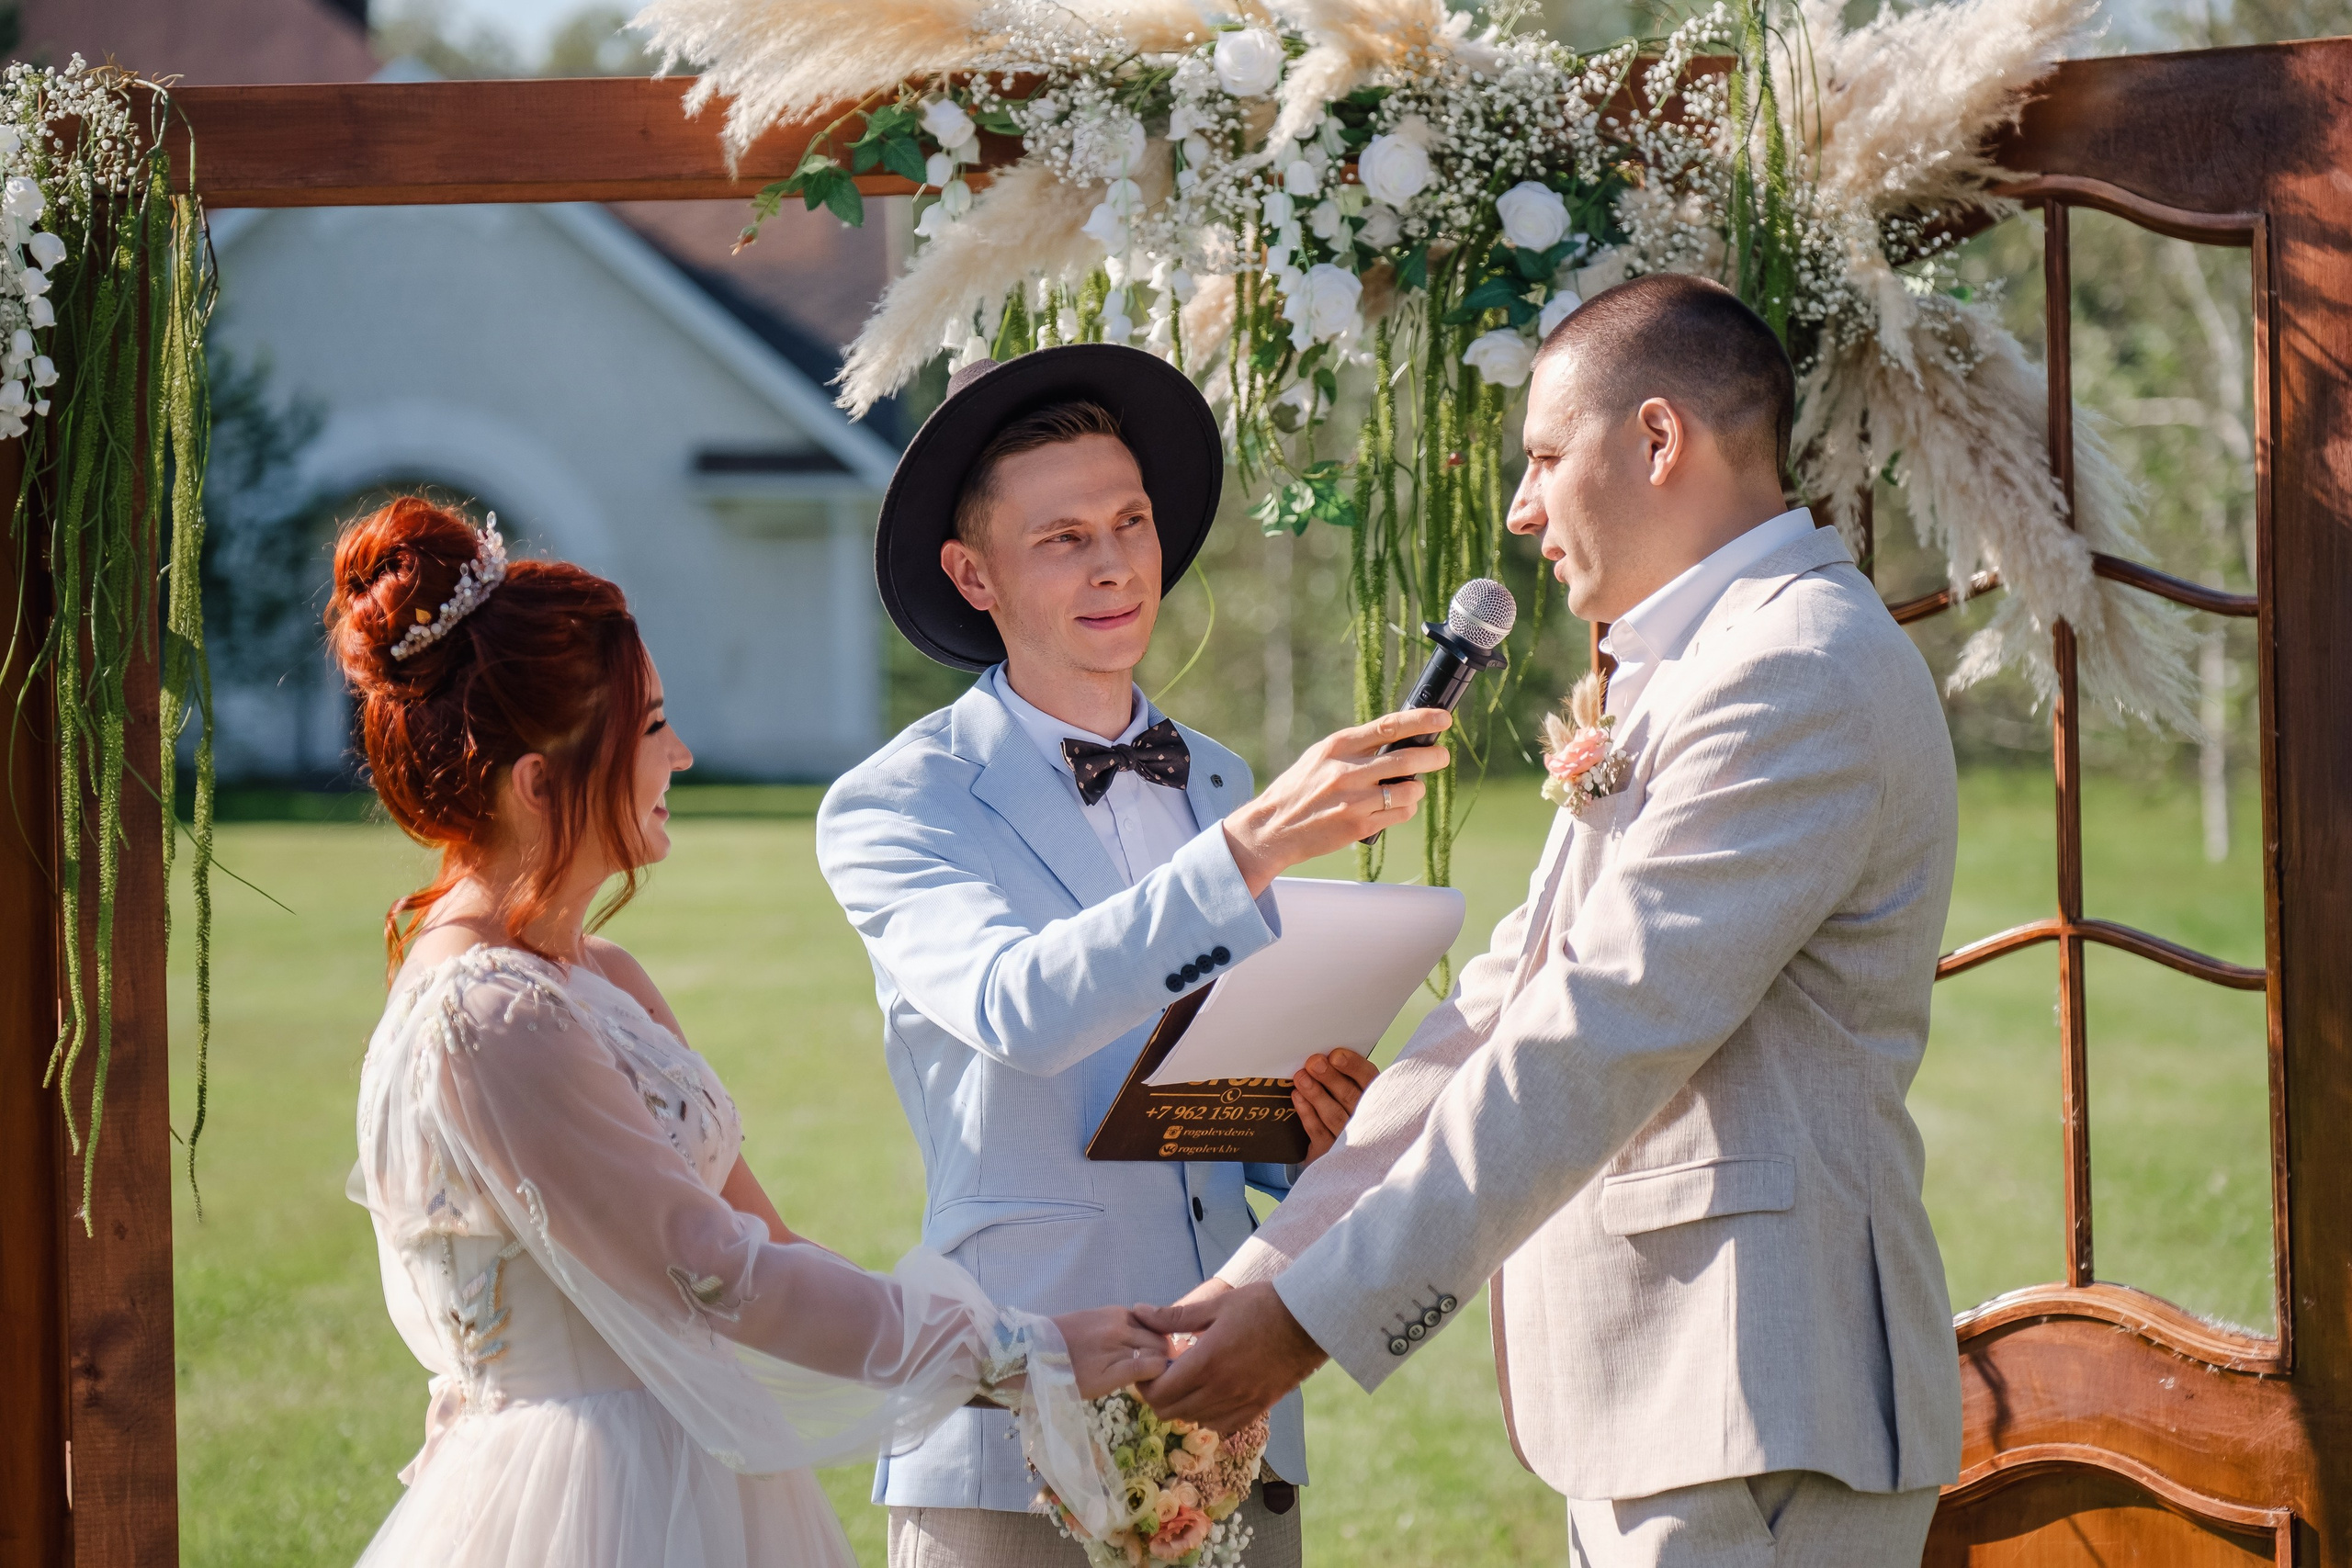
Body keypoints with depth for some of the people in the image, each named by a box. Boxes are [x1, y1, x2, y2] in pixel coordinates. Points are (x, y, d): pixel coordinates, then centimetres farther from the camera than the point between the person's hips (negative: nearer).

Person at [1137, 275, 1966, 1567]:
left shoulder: (1801, 673, -13)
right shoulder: (1672, 683, 22)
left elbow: (1599, 1042, -19)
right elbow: (1507, 1007, 19)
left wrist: (1315, 1315, -19)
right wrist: (1264, 1271, 10)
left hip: (1762, 1419, -10)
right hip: (1645, 1410, 10)